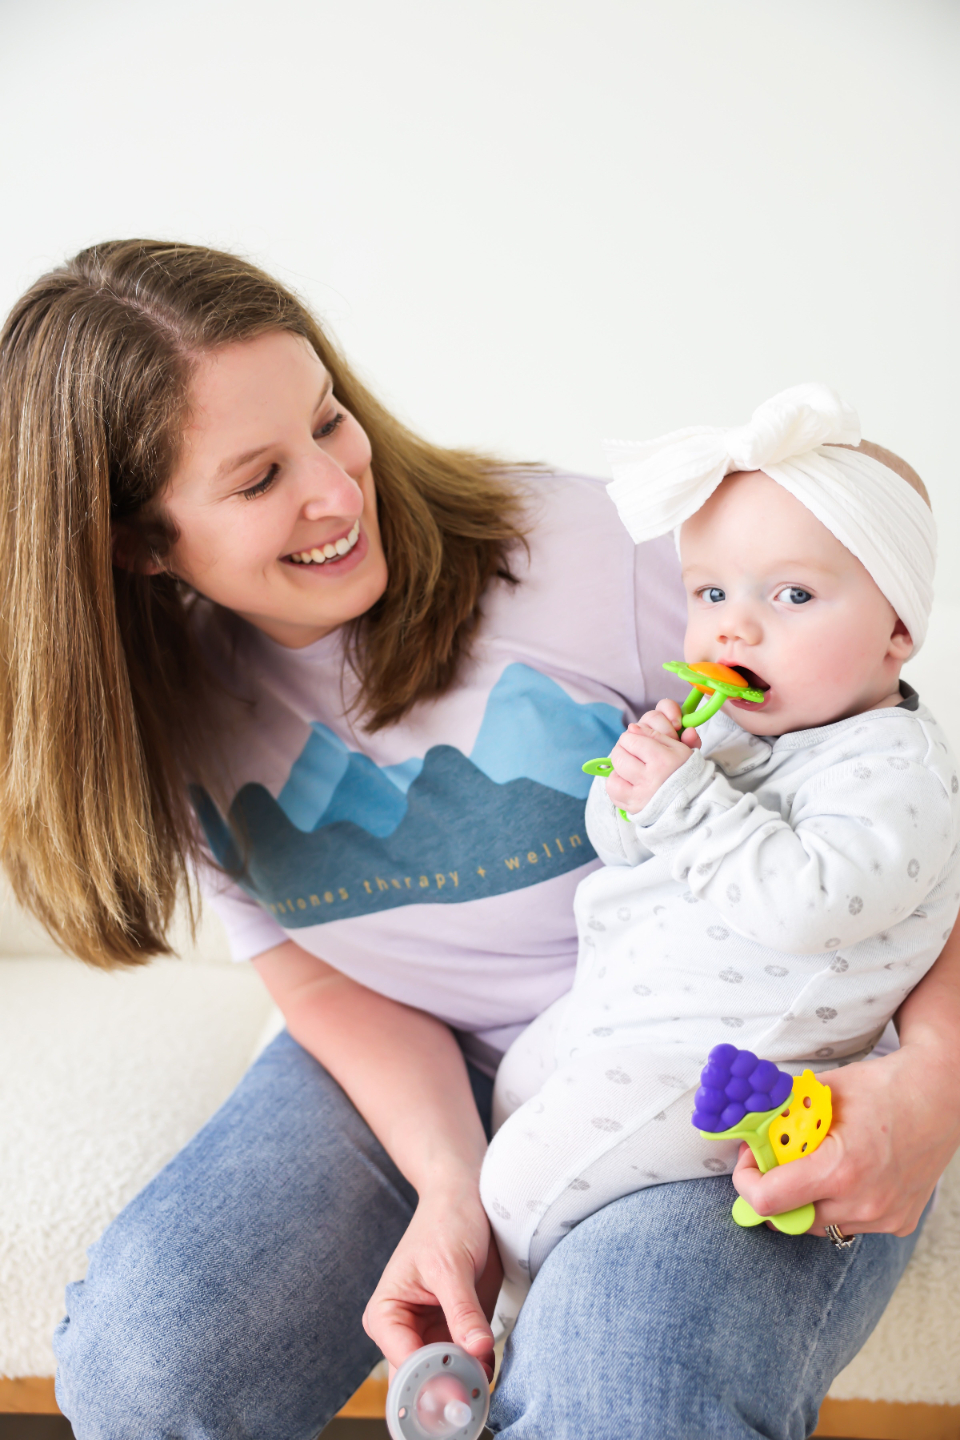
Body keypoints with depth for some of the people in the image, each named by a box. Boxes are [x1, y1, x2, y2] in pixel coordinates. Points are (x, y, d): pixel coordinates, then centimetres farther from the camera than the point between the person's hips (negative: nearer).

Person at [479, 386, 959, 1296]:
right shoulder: (731, 726, 5)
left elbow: (811, 906, -36)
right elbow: (621, 847, 10)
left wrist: (685, 802, -33)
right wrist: (632, 791, -13)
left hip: (715, 1059, -9)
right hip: (614, 1004, 10)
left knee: (527, 1180, -7)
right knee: (512, 1096, 24)